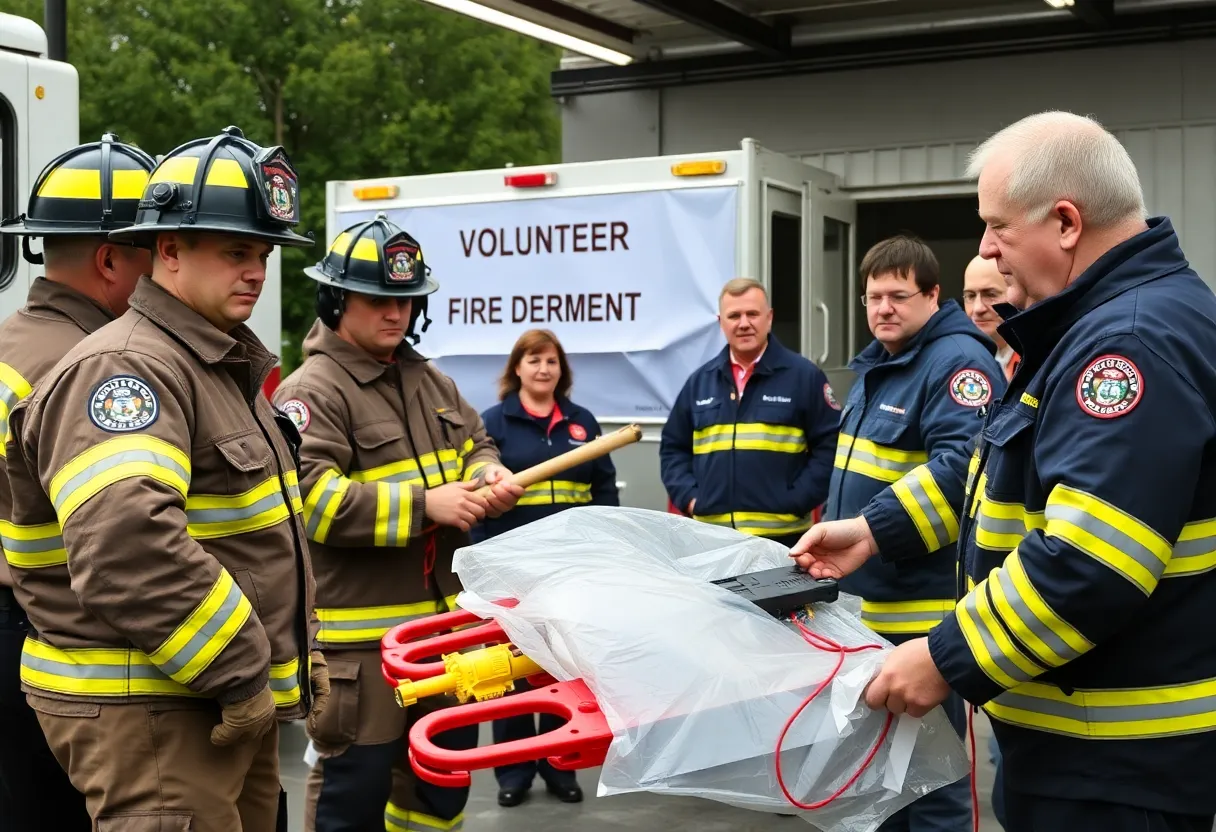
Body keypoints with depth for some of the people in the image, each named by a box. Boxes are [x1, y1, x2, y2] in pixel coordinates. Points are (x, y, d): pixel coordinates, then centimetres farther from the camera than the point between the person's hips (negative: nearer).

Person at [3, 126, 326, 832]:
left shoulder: (227, 369, 17)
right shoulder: (123, 369, -17)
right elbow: (125, 547, -31)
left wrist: (298, 655, 18)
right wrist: (240, 671, -22)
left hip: (238, 710, 10)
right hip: (148, 716, -10)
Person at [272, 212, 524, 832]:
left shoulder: (431, 381, 14)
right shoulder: (313, 392, -13)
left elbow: (474, 446, 23)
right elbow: (309, 496, -24)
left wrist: (488, 477, -3)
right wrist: (424, 505, -25)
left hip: (442, 616, 8)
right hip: (357, 631, -8)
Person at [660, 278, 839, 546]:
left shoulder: (804, 375, 1)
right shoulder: (700, 381, 13)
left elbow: (831, 445, -3)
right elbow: (673, 447, 20)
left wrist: (796, 502, -11)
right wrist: (688, 497, 4)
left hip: (781, 535, -4)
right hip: (711, 534, 4)